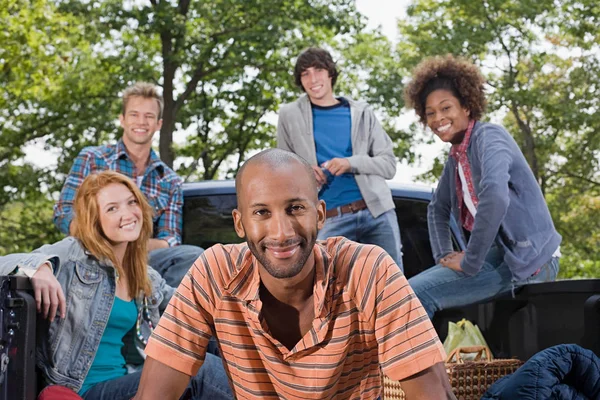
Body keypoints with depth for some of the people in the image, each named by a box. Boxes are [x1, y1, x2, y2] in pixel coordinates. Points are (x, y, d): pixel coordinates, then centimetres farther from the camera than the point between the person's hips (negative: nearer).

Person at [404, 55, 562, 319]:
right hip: (497, 254, 9)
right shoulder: (455, 158, 14)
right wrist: (443, 255, 10)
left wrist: (470, 262, -24)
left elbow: (495, 196, -31)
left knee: (416, 293, -19)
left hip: (527, 259, -9)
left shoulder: (488, 136, -13)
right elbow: (438, 208, 27)